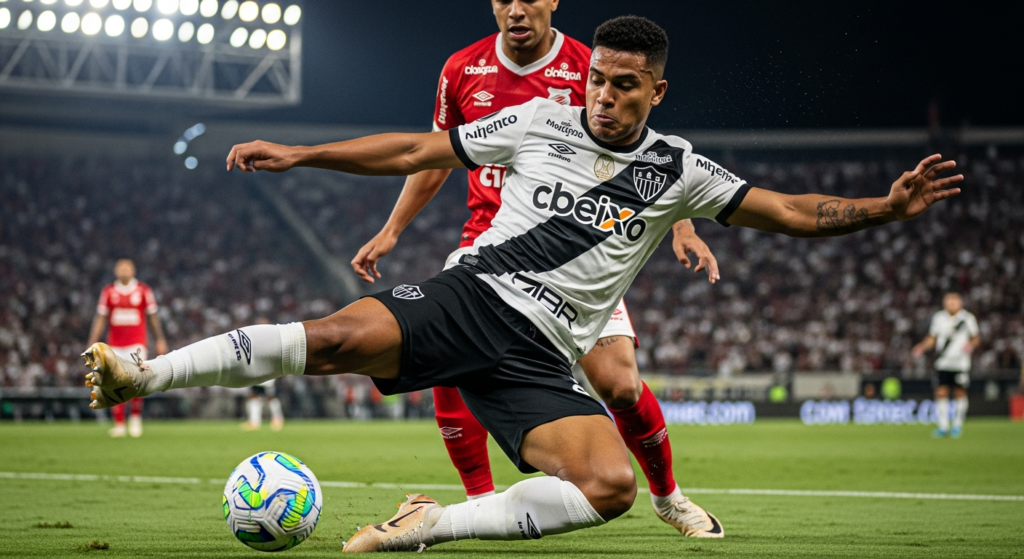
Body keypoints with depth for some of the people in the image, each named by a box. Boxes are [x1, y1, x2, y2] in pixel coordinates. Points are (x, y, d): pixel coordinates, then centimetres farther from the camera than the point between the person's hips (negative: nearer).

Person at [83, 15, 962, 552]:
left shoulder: (676, 171, 9)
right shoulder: (538, 124, 8)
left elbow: (793, 212, 8)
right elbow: (415, 152, 13)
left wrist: (884, 207, -8)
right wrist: (298, 155, 9)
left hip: (540, 358, 1)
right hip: (470, 295, -1)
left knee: (611, 487, -25)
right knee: (341, 336, -31)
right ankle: (142, 374, -24)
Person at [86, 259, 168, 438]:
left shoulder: (143, 290, 1)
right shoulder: (108, 292, 5)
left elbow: (153, 316, 8)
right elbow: (100, 319, 9)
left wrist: (161, 340, 8)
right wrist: (92, 344, 6)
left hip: (137, 343, -2)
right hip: (115, 345, 2)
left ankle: (136, 417, 3)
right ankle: (119, 424, 10)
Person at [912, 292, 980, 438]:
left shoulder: (968, 319, 0)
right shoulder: (939, 318, 7)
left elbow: (976, 337, 6)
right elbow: (932, 338, 14)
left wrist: (971, 344, -15)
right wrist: (922, 347, -3)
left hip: (961, 363, -2)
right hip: (942, 363, 2)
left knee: (960, 393, 0)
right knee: (941, 392, -5)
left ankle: (958, 425, 14)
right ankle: (943, 426, 3)